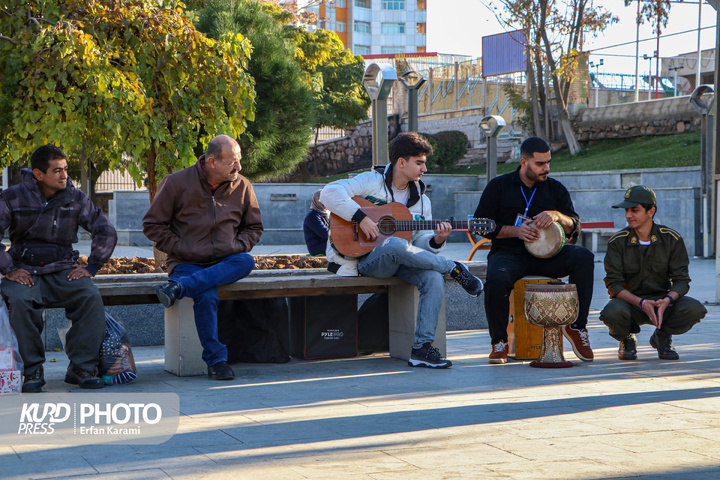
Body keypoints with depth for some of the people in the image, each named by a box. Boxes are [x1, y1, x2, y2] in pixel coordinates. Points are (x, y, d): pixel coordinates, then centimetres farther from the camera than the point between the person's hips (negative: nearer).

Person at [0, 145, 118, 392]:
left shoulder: (75, 198, 6)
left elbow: (106, 232, 7)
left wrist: (91, 267, -1)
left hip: (62, 269, 2)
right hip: (25, 270, -1)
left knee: (91, 297, -28)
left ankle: (81, 368, -20)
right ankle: (33, 370, -20)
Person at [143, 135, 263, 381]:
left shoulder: (242, 187, 8)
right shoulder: (176, 183, -1)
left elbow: (254, 227, 21)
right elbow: (152, 224, 4)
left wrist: (237, 247, 1)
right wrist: (180, 249, -7)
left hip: (226, 263, 4)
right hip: (187, 263, -3)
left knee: (246, 262, -32)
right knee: (207, 296, -35)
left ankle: (179, 287, -38)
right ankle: (215, 359, -23)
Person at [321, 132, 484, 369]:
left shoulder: (420, 199, 14)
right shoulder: (372, 182, -3)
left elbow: (420, 242, 8)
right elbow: (330, 192, -17)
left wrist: (436, 240, -15)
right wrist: (361, 218, -25)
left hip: (399, 261, 5)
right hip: (364, 259, -5)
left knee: (434, 278, -27)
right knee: (395, 244, -40)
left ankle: (423, 347, -24)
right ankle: (455, 269, -19)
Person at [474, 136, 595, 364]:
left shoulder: (555, 188, 13)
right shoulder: (499, 186, 6)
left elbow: (575, 228, 8)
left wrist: (557, 216, -15)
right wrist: (515, 230, -13)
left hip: (546, 255, 3)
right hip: (508, 253, -2)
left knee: (584, 257, -26)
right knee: (497, 279, -37)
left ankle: (576, 326, -16)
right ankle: (499, 342, -14)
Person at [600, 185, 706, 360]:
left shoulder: (672, 239, -5)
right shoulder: (617, 242, -8)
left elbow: (681, 280, -7)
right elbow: (614, 284, -13)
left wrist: (667, 300, -30)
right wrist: (641, 303, -30)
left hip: (663, 301, 2)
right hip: (630, 301, -1)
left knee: (694, 309, -29)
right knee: (613, 312, -37)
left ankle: (662, 336, 5)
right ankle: (627, 338, 2)